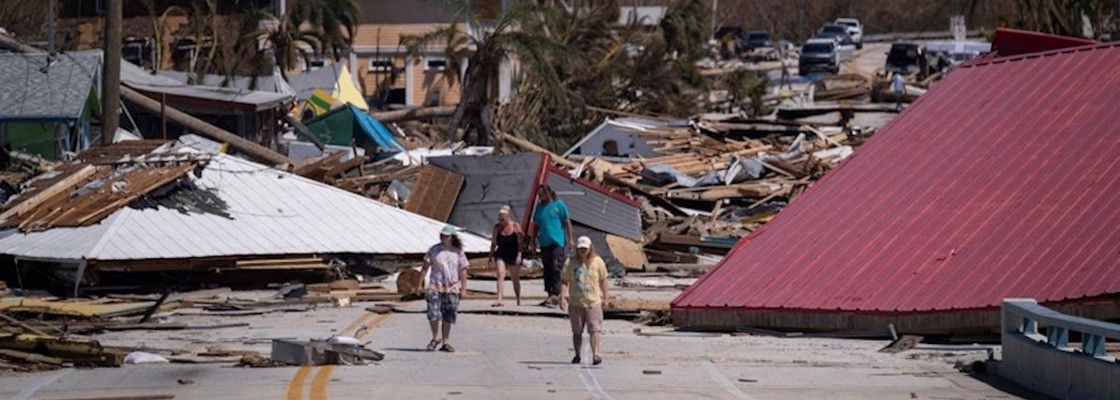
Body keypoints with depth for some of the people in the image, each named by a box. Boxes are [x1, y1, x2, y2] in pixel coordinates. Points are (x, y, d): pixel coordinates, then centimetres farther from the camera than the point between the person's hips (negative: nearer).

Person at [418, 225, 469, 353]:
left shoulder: (458, 252, 5)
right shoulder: (434, 250, 3)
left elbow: (462, 271, 7)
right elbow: (425, 267, 5)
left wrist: (463, 289, 3)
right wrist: (420, 283, 1)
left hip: (452, 288, 1)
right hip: (435, 286, -1)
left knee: (448, 317, 5)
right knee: (433, 313, -13)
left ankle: (445, 342, 14)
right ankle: (435, 338, 6)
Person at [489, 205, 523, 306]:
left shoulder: (516, 226, -7)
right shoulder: (497, 228, 0)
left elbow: (520, 243, -9)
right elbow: (493, 243, 7)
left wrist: (519, 256, -16)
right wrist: (491, 256, 5)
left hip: (513, 255, -1)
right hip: (501, 255, 1)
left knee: (515, 279, 10)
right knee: (500, 274, -18)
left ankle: (519, 301, 27)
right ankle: (499, 300, -24)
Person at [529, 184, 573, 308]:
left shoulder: (558, 205, -2)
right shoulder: (539, 207, 12)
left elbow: (567, 222, 1)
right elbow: (536, 225, 18)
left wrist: (569, 239, -2)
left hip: (557, 242, -6)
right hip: (544, 242, 6)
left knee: (555, 268, -14)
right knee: (547, 270, 9)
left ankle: (555, 295, -18)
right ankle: (550, 295, 15)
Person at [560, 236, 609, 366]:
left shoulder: (597, 261, 0)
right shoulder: (571, 263, -1)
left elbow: (603, 280, 9)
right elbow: (565, 281, -2)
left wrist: (605, 296, 10)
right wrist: (562, 296, -13)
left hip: (594, 302, -1)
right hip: (575, 303, 1)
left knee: (595, 329, -13)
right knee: (577, 331, 12)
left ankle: (596, 354, -19)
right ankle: (577, 355, 25)